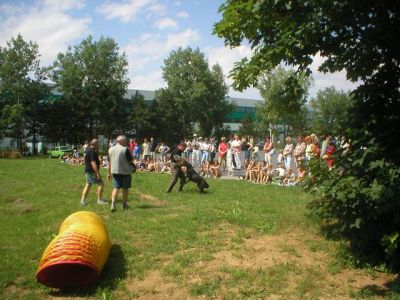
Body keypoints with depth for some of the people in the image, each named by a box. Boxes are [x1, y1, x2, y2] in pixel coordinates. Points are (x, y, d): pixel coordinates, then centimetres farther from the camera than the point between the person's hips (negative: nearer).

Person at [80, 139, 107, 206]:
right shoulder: (92, 151, -21)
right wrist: (98, 173, -26)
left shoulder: (87, 149, 9)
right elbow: (93, 163, -26)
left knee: (88, 185, 14)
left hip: (88, 170, 10)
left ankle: (83, 200, 14)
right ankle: (100, 200, 3)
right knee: (100, 184, -2)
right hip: (92, 171, -10)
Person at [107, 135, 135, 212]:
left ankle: (113, 204, -8)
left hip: (115, 172, 5)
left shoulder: (110, 150, 5)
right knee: (125, 188, 10)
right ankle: (124, 204, 22)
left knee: (116, 187, 8)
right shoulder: (125, 149, -14)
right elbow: (131, 161, -13)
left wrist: (108, 173, 14)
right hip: (125, 172, -5)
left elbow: (109, 162, 9)